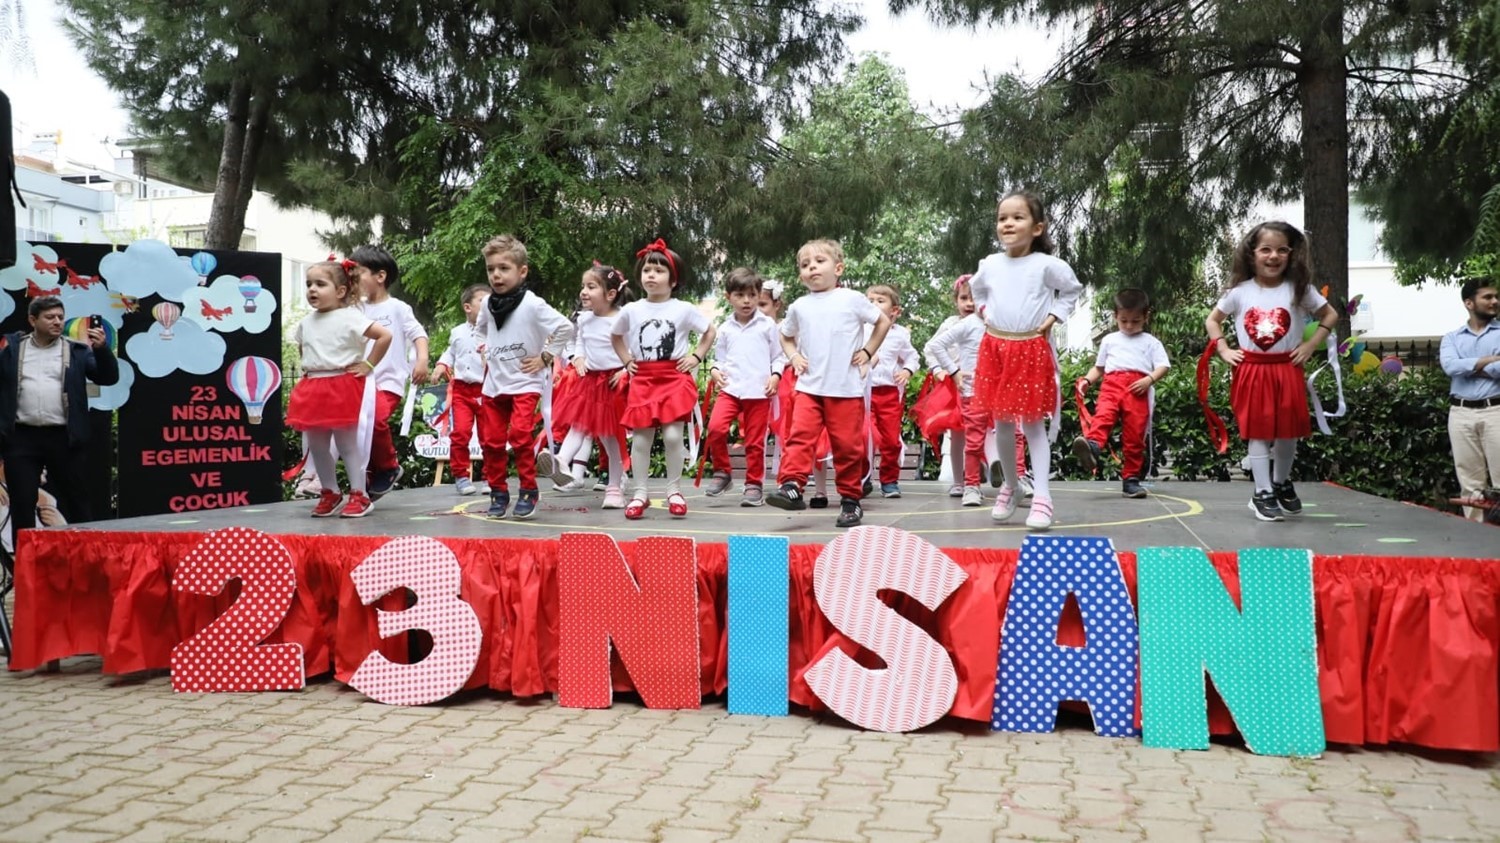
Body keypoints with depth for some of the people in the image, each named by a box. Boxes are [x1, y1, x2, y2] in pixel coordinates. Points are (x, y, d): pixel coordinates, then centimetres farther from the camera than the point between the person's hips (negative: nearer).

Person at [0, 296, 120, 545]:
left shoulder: (77, 351, 5)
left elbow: (109, 377, -3)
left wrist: (101, 348, -18)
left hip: (63, 438, 0)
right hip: (21, 438, 1)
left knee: (76, 501, 7)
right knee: (22, 503, 5)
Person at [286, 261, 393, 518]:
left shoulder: (350, 318, -12)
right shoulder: (306, 322, 9)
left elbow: (385, 335, -18)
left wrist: (369, 365, -13)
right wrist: (309, 367, 14)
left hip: (344, 387, -7)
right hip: (313, 388, 7)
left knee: (348, 444, -1)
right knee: (316, 445, 10)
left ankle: (360, 495, 8)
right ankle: (329, 493, 24)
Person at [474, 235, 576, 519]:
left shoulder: (532, 304, -14)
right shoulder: (488, 303, 3)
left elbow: (565, 328, -16)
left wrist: (545, 357, -12)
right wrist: (490, 352, 11)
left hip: (525, 383, -6)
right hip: (494, 383, 6)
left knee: (520, 435, -17)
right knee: (491, 440, 5)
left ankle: (528, 491, -1)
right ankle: (498, 492, 19)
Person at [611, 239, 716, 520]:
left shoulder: (683, 309, -1)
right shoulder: (631, 310, 4)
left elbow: (710, 331, 12)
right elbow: (615, 335, 22)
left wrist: (696, 357, 2)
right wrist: (627, 360, 10)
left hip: (675, 378, -2)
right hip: (643, 380, 2)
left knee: (673, 435, -9)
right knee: (641, 438, 1)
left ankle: (674, 490, 6)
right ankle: (639, 493, 10)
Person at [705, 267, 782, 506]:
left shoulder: (767, 325, 5)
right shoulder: (724, 329, 10)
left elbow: (778, 356, 8)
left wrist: (775, 375, -7)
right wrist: (715, 370, -3)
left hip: (759, 391, -1)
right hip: (730, 388, 1)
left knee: (755, 440, 4)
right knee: (715, 427, -19)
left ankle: (754, 484, 17)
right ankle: (721, 472, 2)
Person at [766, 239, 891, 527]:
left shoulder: (852, 299, 1)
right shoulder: (799, 307, 8)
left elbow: (884, 322, 10)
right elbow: (786, 336, 24)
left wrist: (867, 352, 4)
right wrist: (793, 357, 6)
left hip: (847, 388, -2)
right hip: (809, 387, 2)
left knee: (847, 445, 2)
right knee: (800, 436, -14)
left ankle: (851, 499, 11)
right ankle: (791, 486, -17)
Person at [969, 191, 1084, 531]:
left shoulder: (1047, 265, -8)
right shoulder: (989, 264, 2)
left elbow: (1073, 289, 8)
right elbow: (977, 289, 25)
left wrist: (1054, 317, -2)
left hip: (1032, 350, -3)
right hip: (994, 348, 3)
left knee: (1033, 423, -1)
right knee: (1002, 422, 9)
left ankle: (1041, 496, -2)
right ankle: (1010, 486, 24)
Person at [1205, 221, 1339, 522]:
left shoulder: (1300, 289, -1)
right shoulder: (1240, 291, -1)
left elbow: (1330, 316, 10)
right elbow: (1212, 320, 12)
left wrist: (1310, 345, -2)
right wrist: (1224, 350, 0)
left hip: (1287, 370, 1)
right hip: (1251, 371, -1)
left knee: (1288, 431, 7)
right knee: (1258, 432, 0)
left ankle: (1282, 484, 29)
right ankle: (1263, 493, 6)